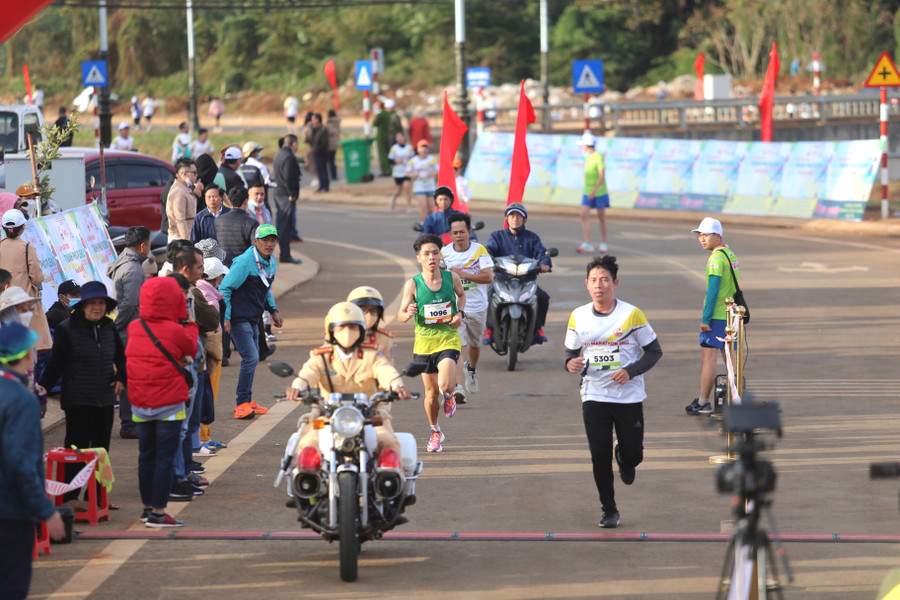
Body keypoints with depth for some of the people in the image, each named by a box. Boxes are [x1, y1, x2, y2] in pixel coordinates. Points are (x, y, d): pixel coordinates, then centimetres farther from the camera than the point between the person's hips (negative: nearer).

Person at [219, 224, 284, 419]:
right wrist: (226, 317, -20)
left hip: (253, 319, 9)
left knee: (252, 359, 13)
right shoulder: (244, 262, -18)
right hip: (239, 319, -9)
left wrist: (273, 311, 15)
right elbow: (225, 288, -17)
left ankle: (247, 402, 23)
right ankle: (242, 403, -10)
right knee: (251, 358, -15)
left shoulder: (271, 263, 9)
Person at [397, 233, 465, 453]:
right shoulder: (412, 284, -9)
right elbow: (400, 316, -8)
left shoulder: (451, 278, -5)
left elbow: (461, 294, 19)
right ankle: (435, 432, 34)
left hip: (449, 339, -1)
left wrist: (460, 313, 0)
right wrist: (408, 313, -31)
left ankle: (450, 395, 18)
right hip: (424, 342, 1)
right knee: (431, 393, 8)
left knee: (445, 385, -21)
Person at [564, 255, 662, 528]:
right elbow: (571, 351, 13)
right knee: (600, 456, -3)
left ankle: (625, 460, 42)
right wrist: (571, 364, -12)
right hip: (594, 396, 1)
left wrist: (631, 371, -17)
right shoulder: (578, 317, 2)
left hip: (629, 396, -1)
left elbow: (654, 351, -1)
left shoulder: (631, 314, -7)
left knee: (633, 453, 3)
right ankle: (609, 510, 12)